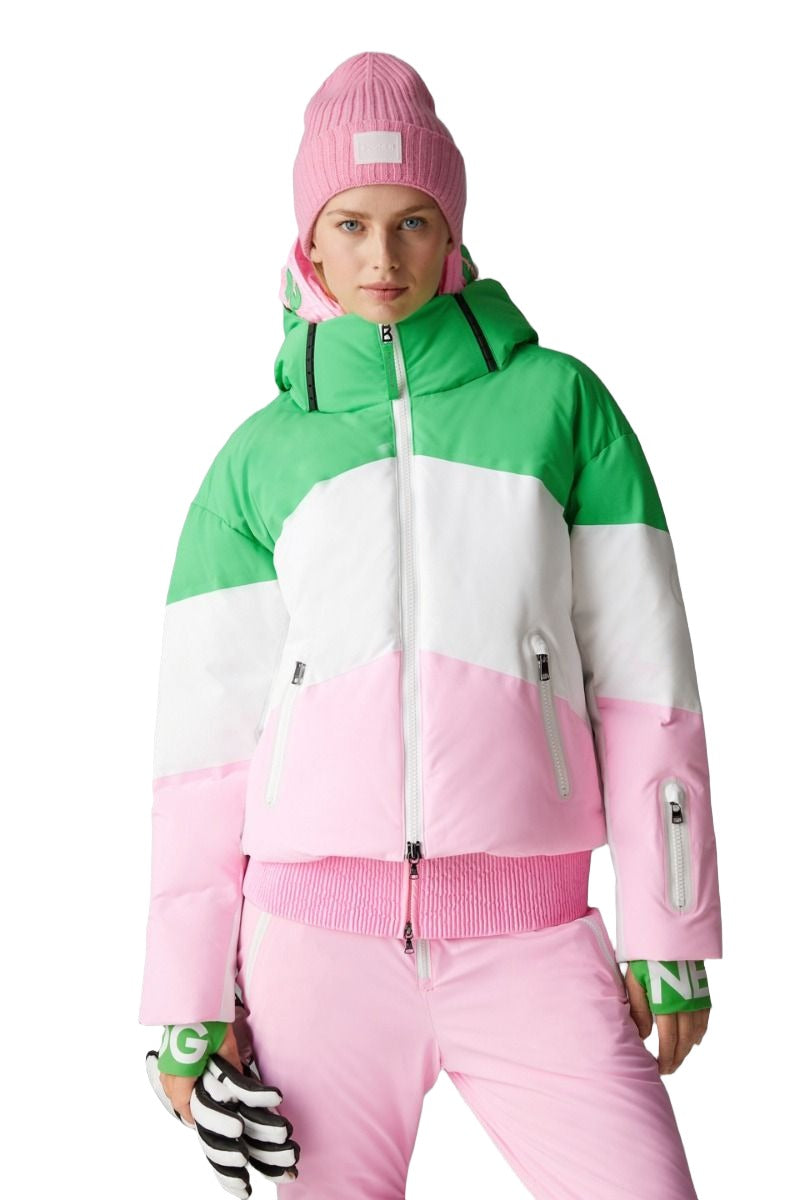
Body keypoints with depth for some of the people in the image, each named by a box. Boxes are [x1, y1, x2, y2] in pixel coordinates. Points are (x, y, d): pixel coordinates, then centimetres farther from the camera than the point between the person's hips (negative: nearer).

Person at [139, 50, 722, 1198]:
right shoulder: (258, 458, 8)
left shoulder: (559, 400, 6)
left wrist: (671, 931, 1)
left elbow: (644, 671, 4)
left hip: (529, 942, 0)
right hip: (318, 941, 1)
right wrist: (189, 997, 2)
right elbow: (206, 734, 6)